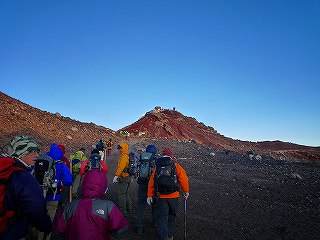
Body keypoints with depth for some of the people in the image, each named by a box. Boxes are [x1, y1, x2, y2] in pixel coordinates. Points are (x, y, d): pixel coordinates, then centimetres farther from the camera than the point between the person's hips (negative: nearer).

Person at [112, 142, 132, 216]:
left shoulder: (124, 157, -19)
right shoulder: (128, 156, 13)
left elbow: (120, 168, -24)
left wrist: (116, 176, -18)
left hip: (123, 178, -10)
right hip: (128, 177, 10)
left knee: (121, 194, -3)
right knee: (126, 193, 20)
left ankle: (123, 211, 3)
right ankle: (128, 208, 31)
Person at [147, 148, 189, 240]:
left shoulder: (157, 167, 3)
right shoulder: (176, 166, -5)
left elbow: (151, 182, 2)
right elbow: (183, 179, -11)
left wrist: (149, 195, 8)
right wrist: (186, 191, 3)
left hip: (161, 197, 1)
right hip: (174, 196, 0)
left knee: (161, 217, 8)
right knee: (172, 216, 20)